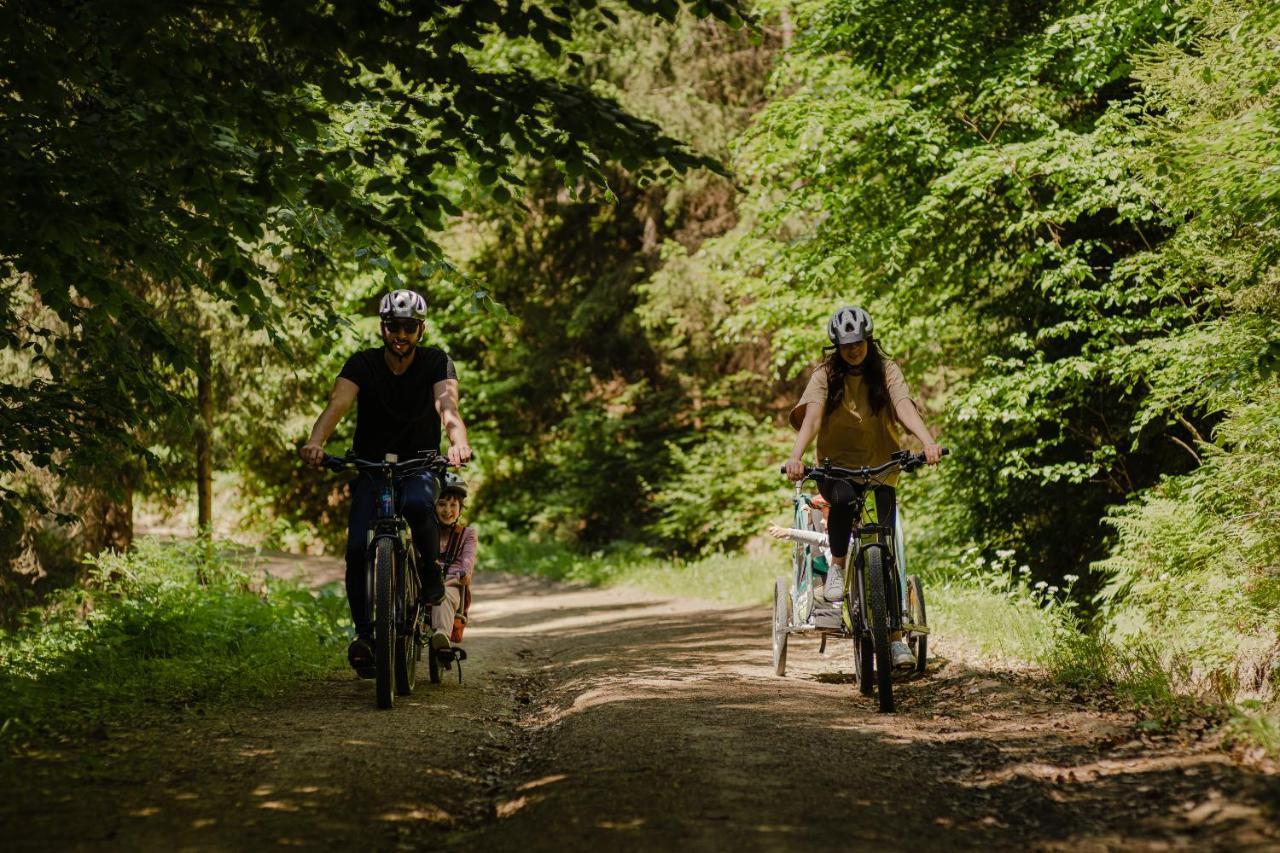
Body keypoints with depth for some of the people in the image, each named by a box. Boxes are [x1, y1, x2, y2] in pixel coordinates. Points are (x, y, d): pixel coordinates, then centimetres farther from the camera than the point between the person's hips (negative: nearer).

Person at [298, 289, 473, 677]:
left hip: (420, 465, -1)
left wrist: (458, 441, -50)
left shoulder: (436, 362, -9)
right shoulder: (363, 364, -8)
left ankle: (431, 570, -9)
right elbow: (338, 403, -25)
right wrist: (315, 442, -47)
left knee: (417, 504, -36)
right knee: (357, 548, -20)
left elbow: (447, 404, -27)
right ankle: (364, 633, -9)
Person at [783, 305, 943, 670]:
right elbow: (812, 415, -21)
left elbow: (904, 407, -21)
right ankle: (837, 566, -12)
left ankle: (896, 636, -1)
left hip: (880, 466, 1)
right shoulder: (825, 375, -5)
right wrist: (796, 456, -39)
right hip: (836, 465, -1)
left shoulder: (886, 371, -4)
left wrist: (928, 441, -41)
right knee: (844, 498, -37)